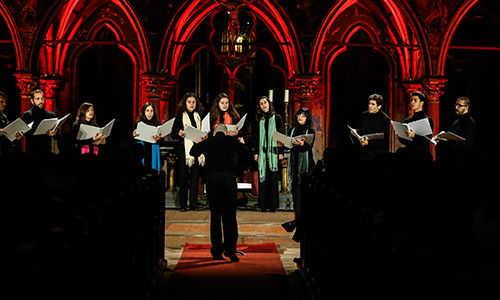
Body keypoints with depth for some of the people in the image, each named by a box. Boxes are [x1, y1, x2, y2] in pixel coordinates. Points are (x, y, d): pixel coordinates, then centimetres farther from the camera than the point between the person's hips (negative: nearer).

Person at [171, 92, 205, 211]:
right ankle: (183, 205, 3)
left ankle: (193, 204, 5)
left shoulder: (199, 116, 14)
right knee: (183, 177, -1)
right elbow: (173, 134, 3)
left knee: (195, 177, 1)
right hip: (184, 149, -2)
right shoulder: (180, 117, 5)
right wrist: (179, 134, -17)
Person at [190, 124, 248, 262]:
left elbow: (192, 152, 24)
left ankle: (216, 251, 10)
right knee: (229, 215, -1)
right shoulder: (231, 141, 9)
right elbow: (244, 152, 22)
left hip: (211, 178, 2)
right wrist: (242, 143, 43)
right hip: (228, 177, -2)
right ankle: (230, 250, -7)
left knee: (215, 215, 9)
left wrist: (198, 143, 44)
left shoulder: (207, 142, 11)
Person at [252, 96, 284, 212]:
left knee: (273, 178, -3)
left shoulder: (276, 118, 6)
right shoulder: (258, 120, 12)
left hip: (273, 151, -2)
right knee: (263, 176, 0)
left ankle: (273, 205, -1)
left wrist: (281, 152, -3)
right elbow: (255, 137, 12)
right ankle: (263, 205, 1)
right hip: (262, 152, 2)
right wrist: (255, 152, 3)